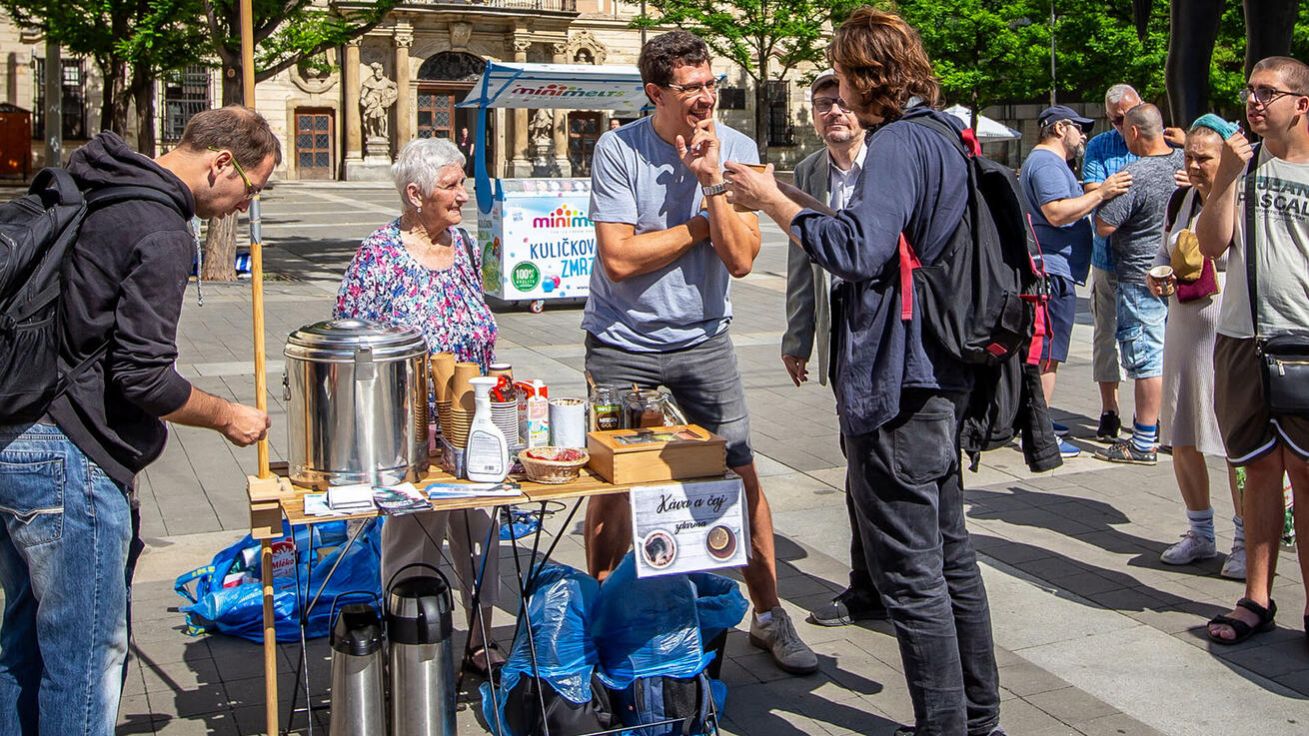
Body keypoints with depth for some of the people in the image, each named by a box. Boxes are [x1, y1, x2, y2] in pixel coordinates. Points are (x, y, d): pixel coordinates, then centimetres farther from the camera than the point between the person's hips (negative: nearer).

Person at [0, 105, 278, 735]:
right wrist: (229, 417, -3)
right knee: (88, 652, 1)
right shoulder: (161, 230, -15)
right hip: (67, 460, -10)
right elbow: (143, 377, -19)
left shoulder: (88, 188, 14)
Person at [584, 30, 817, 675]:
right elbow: (619, 258, -19)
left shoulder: (736, 150, -6)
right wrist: (702, 226, -13)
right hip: (622, 343, -2)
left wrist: (713, 183, -22)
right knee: (611, 484, 6)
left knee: (743, 476, 3)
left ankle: (769, 616, 19)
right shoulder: (618, 150, -13)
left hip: (702, 339, 2)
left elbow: (739, 259, -13)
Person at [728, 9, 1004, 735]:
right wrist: (799, 203, 18)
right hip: (941, 374, 11)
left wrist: (772, 202, -16)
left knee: (909, 572, -3)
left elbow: (858, 251, -28)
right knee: (948, 553, 19)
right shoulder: (944, 135, 14)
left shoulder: (898, 142, -16)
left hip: (897, 383, -11)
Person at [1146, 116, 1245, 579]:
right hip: (1183, 329, 7)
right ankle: (1201, 534, 26)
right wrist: (1157, 278, 5)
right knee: (1182, 438, 10)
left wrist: (1219, 282, -20)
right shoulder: (1180, 200, 11)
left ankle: (1246, 540, 11)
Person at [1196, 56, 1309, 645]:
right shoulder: (1242, 164, 9)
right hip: (1243, 340, 3)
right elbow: (1212, 244, 1)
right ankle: (1258, 599, 15)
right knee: (1261, 469, 9)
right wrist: (1227, 175, -8)